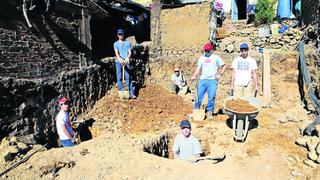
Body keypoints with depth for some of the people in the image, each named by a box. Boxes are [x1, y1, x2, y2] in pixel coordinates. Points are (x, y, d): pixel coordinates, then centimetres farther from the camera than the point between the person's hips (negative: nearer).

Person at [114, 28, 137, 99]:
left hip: (126, 62, -1)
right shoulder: (116, 44, 10)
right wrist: (120, 60, -23)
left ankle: (131, 94, -3)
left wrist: (127, 58, -19)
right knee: (119, 77, 2)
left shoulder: (127, 43, 12)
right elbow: (116, 53, -4)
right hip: (118, 62, 1)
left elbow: (130, 52, 3)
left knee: (128, 77, -3)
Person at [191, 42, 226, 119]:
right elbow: (198, 68, 9)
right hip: (202, 80, 2)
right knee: (198, 96, 2)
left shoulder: (216, 57, 6)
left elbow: (224, 66, 8)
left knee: (211, 97, -2)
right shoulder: (201, 58, 14)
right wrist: (194, 76, -7)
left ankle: (209, 113, 11)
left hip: (212, 80, -2)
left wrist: (220, 74, -5)